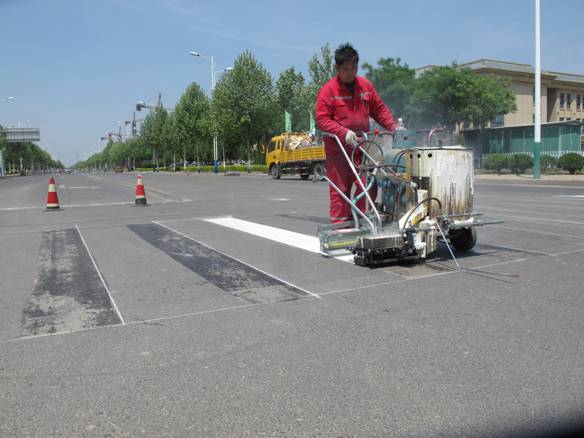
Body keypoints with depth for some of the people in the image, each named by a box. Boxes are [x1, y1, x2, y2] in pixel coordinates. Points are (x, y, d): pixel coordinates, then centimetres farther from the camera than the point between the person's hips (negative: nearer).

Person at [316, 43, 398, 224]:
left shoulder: (366, 86, 10)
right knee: (340, 190, 1)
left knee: (369, 187, 2)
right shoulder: (328, 90, -5)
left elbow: (380, 109, 16)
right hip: (338, 150, -4)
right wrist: (344, 132, -21)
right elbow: (322, 119, -9)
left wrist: (393, 126, 1)